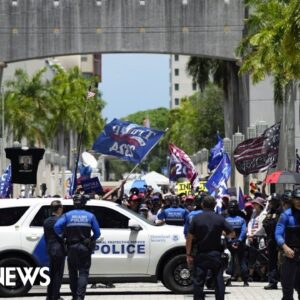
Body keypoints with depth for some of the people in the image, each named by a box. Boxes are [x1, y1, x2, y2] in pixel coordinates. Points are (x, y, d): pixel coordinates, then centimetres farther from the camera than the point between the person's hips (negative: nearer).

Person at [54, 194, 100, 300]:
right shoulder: (90, 216, 0)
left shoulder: (68, 215, -1)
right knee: (83, 272, 0)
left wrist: (61, 235, 2)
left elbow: (57, 226, -16)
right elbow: (97, 232, -1)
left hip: (72, 247, 1)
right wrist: (92, 240, 18)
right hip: (85, 248, -1)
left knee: (73, 272, 15)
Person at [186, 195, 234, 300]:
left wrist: (188, 255, -4)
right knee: (218, 281, 9)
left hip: (201, 255, -1)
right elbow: (232, 234, -1)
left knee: (198, 282, 4)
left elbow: (190, 237, -10)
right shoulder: (220, 219, -4)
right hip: (216, 254, 1)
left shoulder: (196, 218, -8)